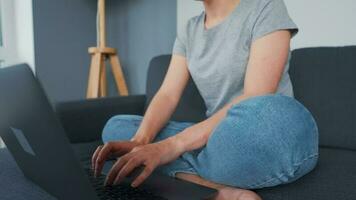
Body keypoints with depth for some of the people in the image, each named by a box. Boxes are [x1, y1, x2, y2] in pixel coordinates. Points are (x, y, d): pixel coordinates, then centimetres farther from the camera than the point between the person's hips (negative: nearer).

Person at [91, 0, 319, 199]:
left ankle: (186, 172, -14)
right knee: (115, 126, -5)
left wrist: (174, 145, -28)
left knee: (264, 112, -40)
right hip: (218, 139, 6)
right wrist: (139, 140, -21)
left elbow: (256, 100, -21)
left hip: (275, 135, -5)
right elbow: (167, 95, 0)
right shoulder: (189, 31, 10)